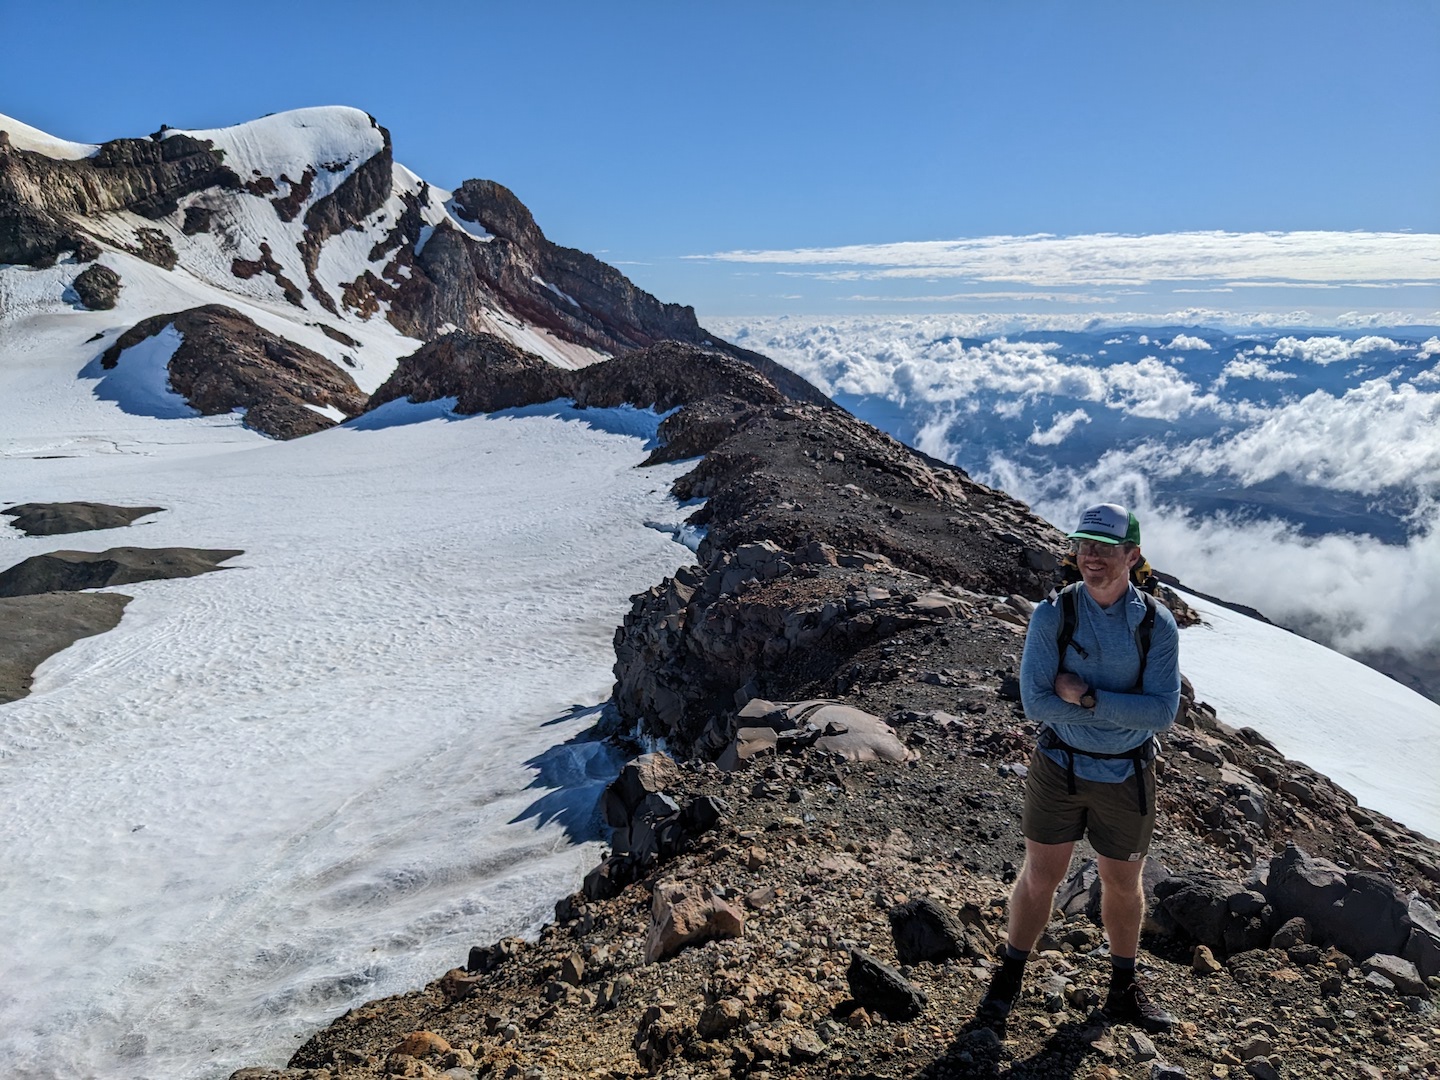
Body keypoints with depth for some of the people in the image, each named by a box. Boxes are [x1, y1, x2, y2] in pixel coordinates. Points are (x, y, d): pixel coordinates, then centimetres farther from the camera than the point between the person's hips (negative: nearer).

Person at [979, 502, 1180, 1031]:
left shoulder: (1157, 624, -11)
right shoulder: (1052, 615, -14)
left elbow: (1162, 711, -20)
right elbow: (1036, 702, -20)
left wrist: (1086, 697, -26)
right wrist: (1118, 710, -21)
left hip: (1126, 775, 1)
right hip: (1059, 767, -1)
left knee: (1123, 884, 18)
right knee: (1040, 877, 11)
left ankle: (1124, 991, 41)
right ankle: (1010, 978, 32)